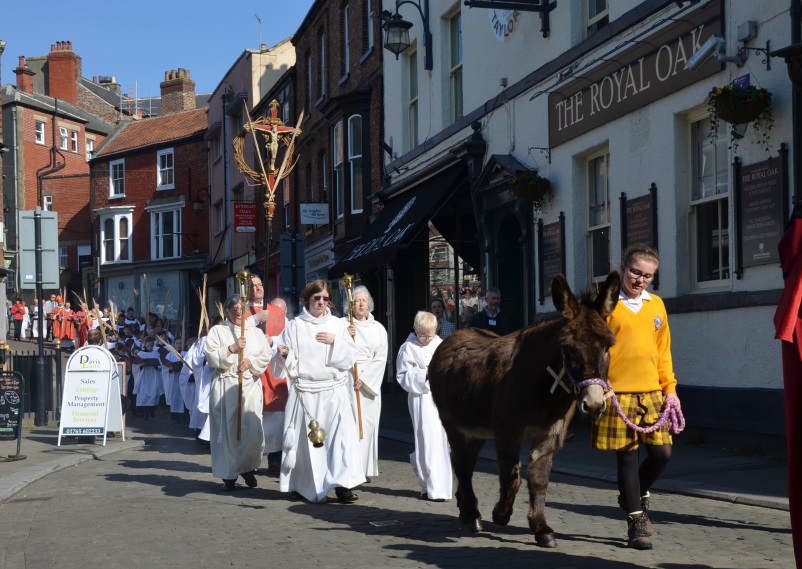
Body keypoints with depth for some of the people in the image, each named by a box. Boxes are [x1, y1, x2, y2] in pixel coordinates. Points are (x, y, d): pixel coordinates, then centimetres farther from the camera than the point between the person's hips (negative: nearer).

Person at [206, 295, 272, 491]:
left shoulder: (256, 332, 15)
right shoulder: (217, 331, 7)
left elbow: (267, 355, 7)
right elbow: (211, 356, -4)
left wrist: (251, 360, -9)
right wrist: (232, 348, -12)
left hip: (251, 385, 2)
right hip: (225, 385, -2)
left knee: (251, 429, -6)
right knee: (227, 429, -4)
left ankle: (247, 468, 12)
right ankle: (229, 474, 4)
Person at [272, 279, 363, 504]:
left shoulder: (338, 325, 9)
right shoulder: (295, 326, 4)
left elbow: (351, 357, 4)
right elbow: (288, 362, 1)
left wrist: (335, 342, -10)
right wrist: (283, 355, -20)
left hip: (334, 391, 1)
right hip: (305, 391, -1)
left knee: (342, 433, -15)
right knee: (306, 438, 3)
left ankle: (341, 484, -16)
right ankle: (301, 485, 19)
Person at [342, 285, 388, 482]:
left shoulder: (378, 329, 8)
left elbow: (381, 359, 3)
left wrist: (364, 378, -7)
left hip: (370, 382, 2)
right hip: (346, 380, -2)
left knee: (368, 422, 0)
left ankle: (365, 468, 6)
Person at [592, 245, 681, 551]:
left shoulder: (656, 305, 13)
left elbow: (663, 350, 16)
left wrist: (669, 388, 10)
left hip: (652, 392, 5)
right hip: (618, 394, -4)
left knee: (662, 453, 2)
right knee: (627, 457, 1)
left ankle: (636, 495, 31)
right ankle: (636, 521, 12)